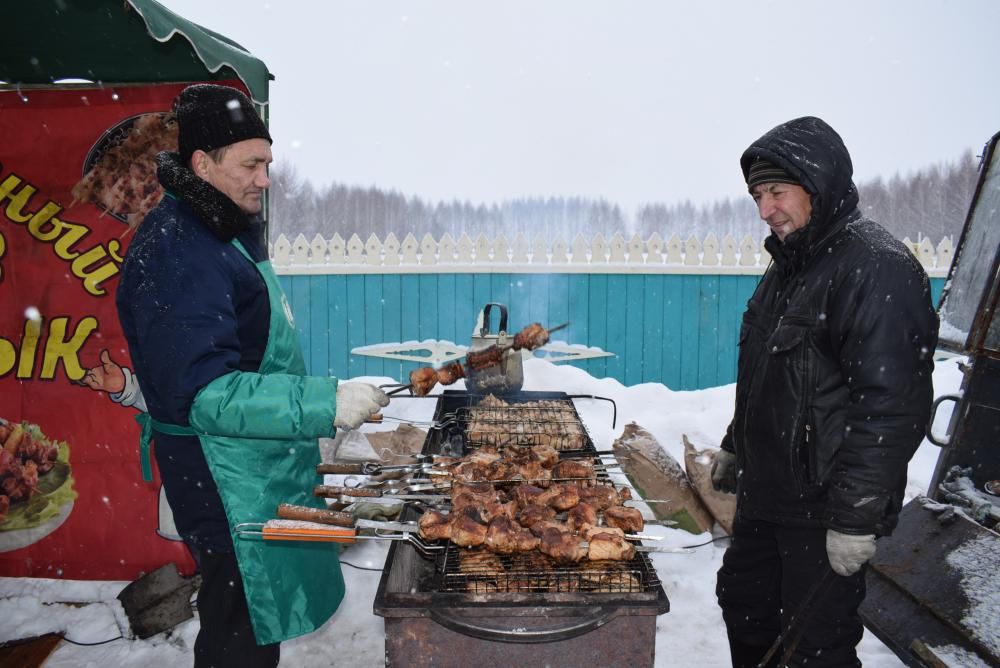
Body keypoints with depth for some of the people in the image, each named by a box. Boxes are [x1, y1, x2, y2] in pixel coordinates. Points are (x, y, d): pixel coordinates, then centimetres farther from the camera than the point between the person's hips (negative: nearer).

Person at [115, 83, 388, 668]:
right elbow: (205, 394, -28)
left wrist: (322, 399, 19)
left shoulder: (225, 232, 10)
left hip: (266, 463, 10)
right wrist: (327, 404, -30)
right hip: (226, 481, -9)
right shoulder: (174, 252, -22)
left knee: (260, 620, 23)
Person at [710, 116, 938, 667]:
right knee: (744, 604, 21)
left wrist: (857, 517, -24)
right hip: (765, 495, 9)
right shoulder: (789, 265, 11)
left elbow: (891, 407, -25)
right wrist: (734, 448, 22)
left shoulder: (877, 268, -19)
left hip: (823, 512, -9)